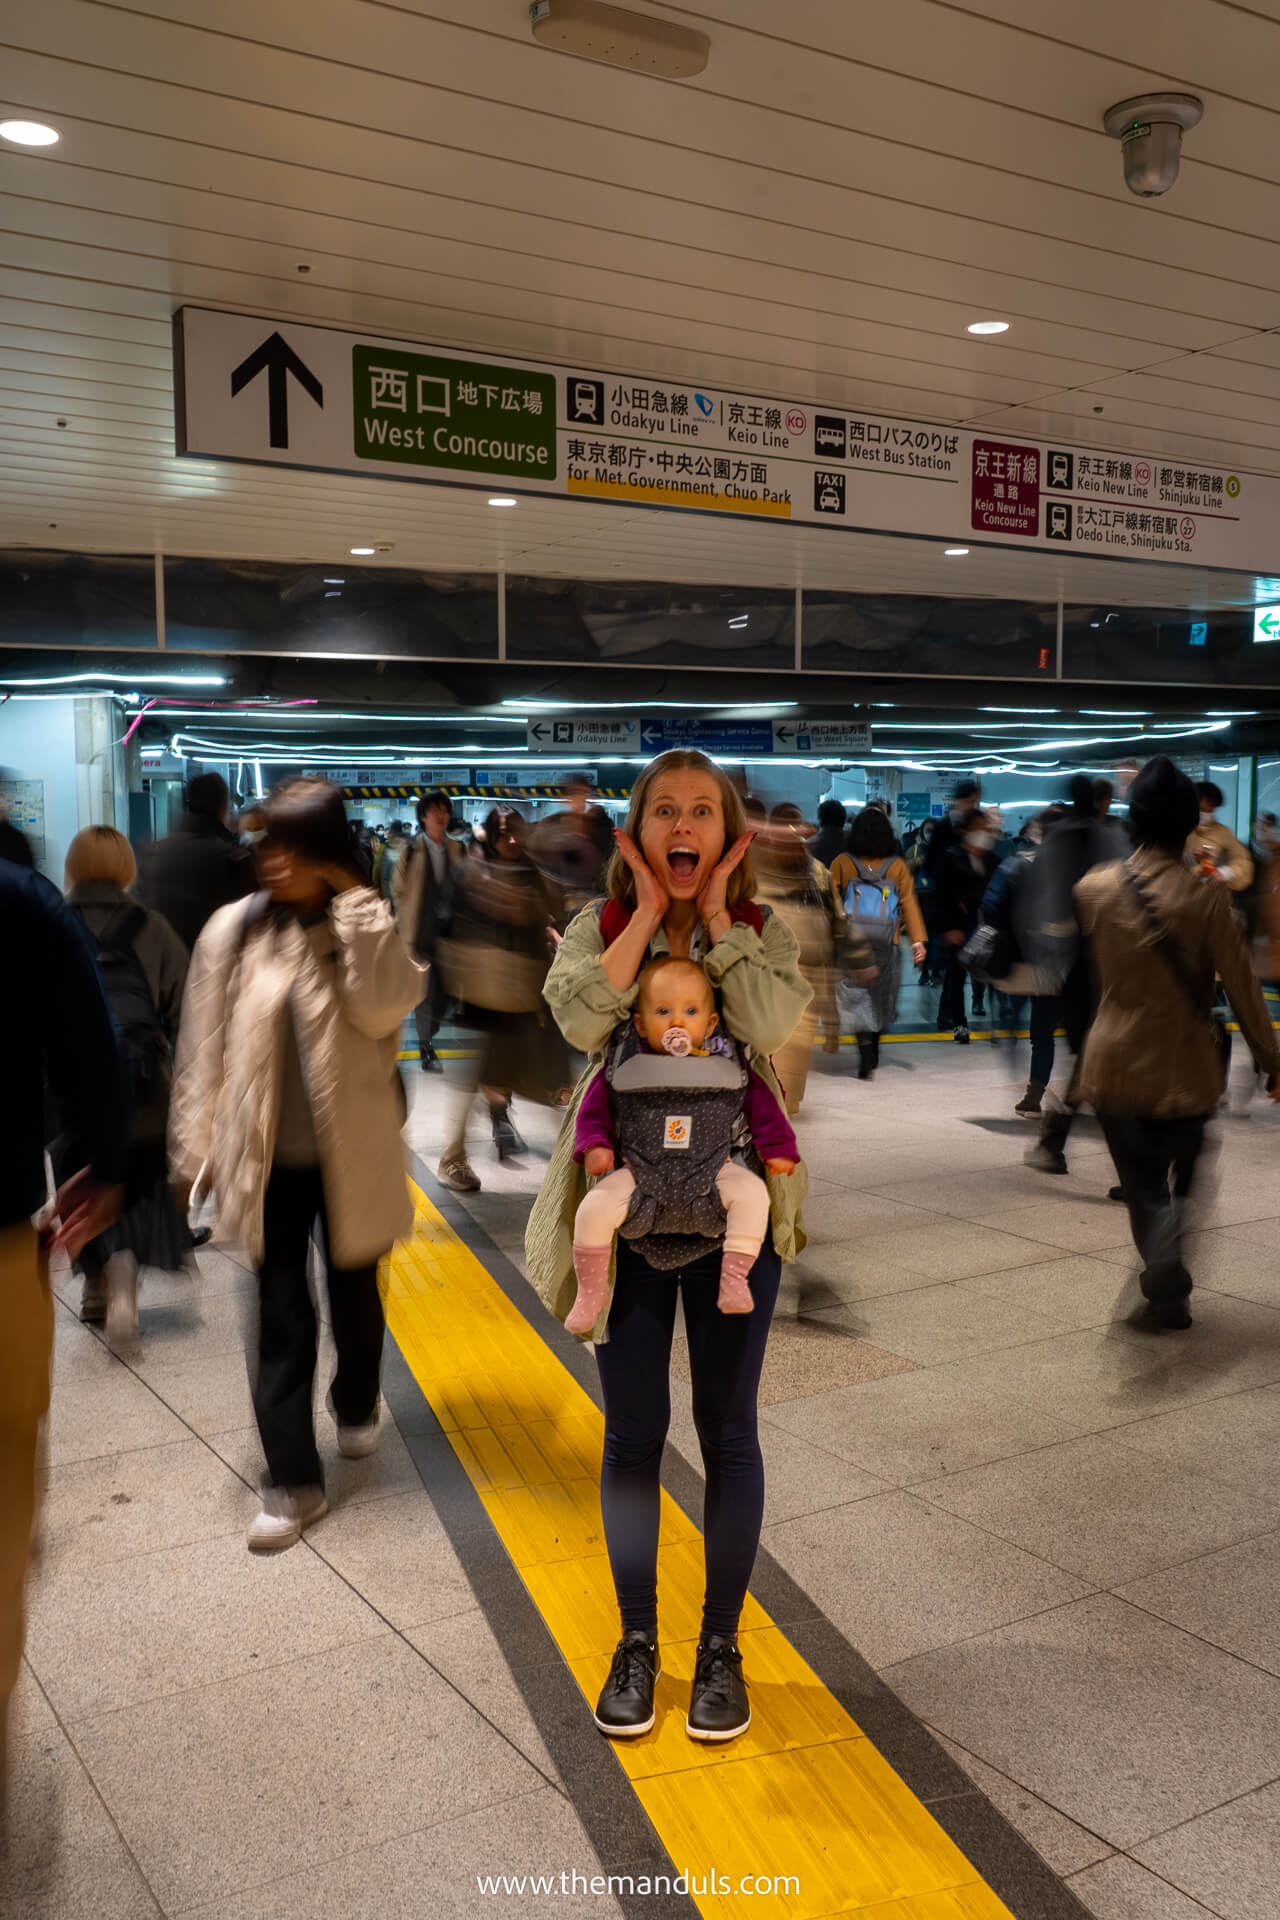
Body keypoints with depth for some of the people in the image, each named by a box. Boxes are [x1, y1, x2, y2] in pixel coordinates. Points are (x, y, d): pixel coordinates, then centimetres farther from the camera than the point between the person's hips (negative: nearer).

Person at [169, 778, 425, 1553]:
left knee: (355, 1293, 19)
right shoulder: (235, 931, -3)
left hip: (350, 1154, 0)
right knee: (281, 1315, 3)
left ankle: (357, 1406, 48)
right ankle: (294, 1481, 13)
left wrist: (357, 903, -23)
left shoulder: (367, 927, -5)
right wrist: (195, 1146, -1)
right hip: (268, 1159, 0)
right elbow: (207, 1045, 1)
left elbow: (384, 1009, -25)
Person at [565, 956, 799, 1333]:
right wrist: (594, 1146, -9)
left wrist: (777, 1149, 6)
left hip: (709, 1174, 1)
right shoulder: (624, 1068, 0)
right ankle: (590, 1291, -1)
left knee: (752, 1192, -26)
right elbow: (595, 1108, 6)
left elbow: (761, 1103, 11)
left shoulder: (727, 1066, 2)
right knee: (594, 1208, -23)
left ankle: (734, 1277, -14)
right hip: (639, 1175, 0)